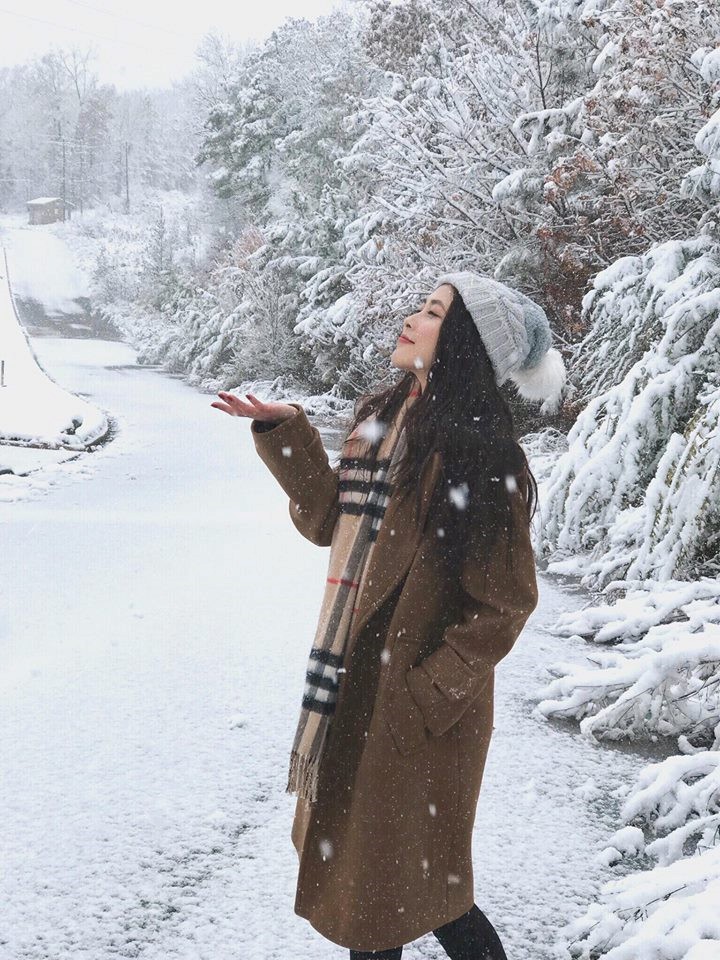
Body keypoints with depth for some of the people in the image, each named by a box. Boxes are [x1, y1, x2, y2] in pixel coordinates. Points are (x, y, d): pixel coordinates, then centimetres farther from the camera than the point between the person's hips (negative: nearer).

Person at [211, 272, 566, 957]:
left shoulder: (479, 451, -19)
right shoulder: (379, 418, 4)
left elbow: (504, 602, -17)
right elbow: (330, 521, 13)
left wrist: (426, 694, -17)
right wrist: (283, 430, 5)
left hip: (418, 701, -8)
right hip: (355, 678, 8)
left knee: (397, 879, 7)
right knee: (350, 854, 19)